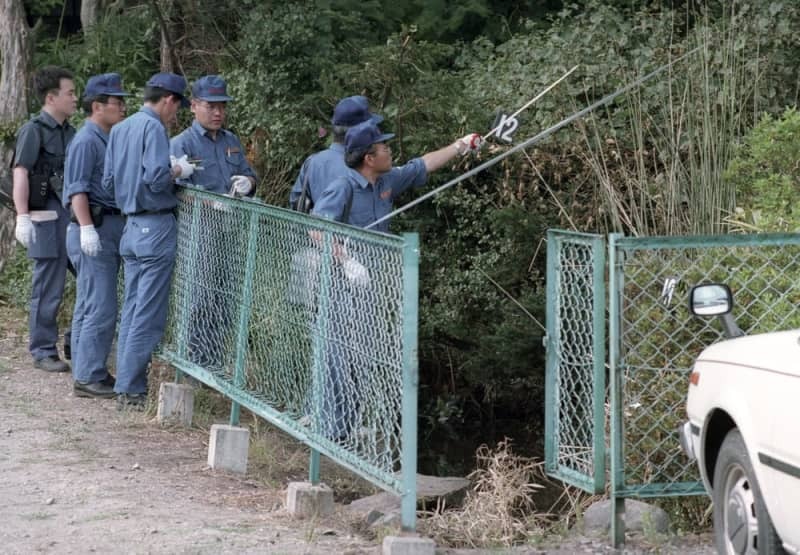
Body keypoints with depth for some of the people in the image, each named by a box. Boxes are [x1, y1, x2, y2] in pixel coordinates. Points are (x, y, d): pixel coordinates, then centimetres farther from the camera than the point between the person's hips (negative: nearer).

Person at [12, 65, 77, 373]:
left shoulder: (69, 132, 15)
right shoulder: (34, 131, -7)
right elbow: (20, 175, -13)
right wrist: (22, 217, -20)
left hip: (75, 216, 7)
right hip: (49, 218, -7)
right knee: (48, 290, -1)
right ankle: (43, 351, 9)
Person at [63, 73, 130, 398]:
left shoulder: (108, 139, 17)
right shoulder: (87, 141, -12)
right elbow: (77, 189, -19)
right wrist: (87, 228, -26)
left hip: (109, 229, 10)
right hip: (95, 230, -10)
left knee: (89, 307, 13)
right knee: (101, 308, -11)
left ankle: (88, 372, 19)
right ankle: (88, 377, -8)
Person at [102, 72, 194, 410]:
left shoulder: (119, 130, 13)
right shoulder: (153, 128, -12)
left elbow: (108, 182, 14)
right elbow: (157, 178, -23)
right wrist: (179, 171, -4)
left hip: (131, 226, 9)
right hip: (156, 226, -9)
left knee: (131, 310, 13)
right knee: (149, 315, -4)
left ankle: (127, 385, 16)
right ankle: (131, 390, -4)